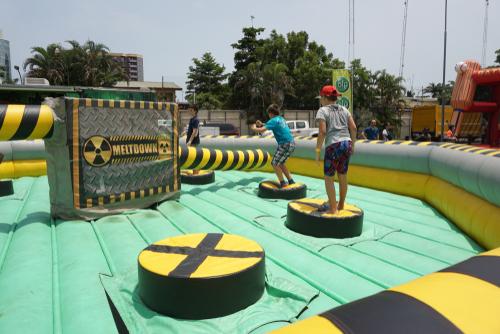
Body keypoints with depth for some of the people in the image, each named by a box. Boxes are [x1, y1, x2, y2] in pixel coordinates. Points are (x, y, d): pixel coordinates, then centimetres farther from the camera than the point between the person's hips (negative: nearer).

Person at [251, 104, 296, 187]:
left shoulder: (273, 120, -10)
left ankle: (282, 183, 4)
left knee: (275, 164, 1)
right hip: (291, 143, 9)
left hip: (285, 145, -9)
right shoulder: (281, 119, 16)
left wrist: (254, 128, 2)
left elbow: (261, 130, -18)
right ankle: (290, 181, 23)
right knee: (280, 163, 21)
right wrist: (262, 124, 24)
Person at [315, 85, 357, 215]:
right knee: (343, 176, 16)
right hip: (346, 143, 6)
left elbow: (322, 132, -12)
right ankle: (341, 205, 27)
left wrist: (318, 150, -7)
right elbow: (354, 128, 8)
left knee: (329, 178, 5)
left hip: (333, 145, -6)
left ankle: (333, 208, 5)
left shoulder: (323, 110, 0)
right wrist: (352, 144, 18)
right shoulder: (344, 109, 15)